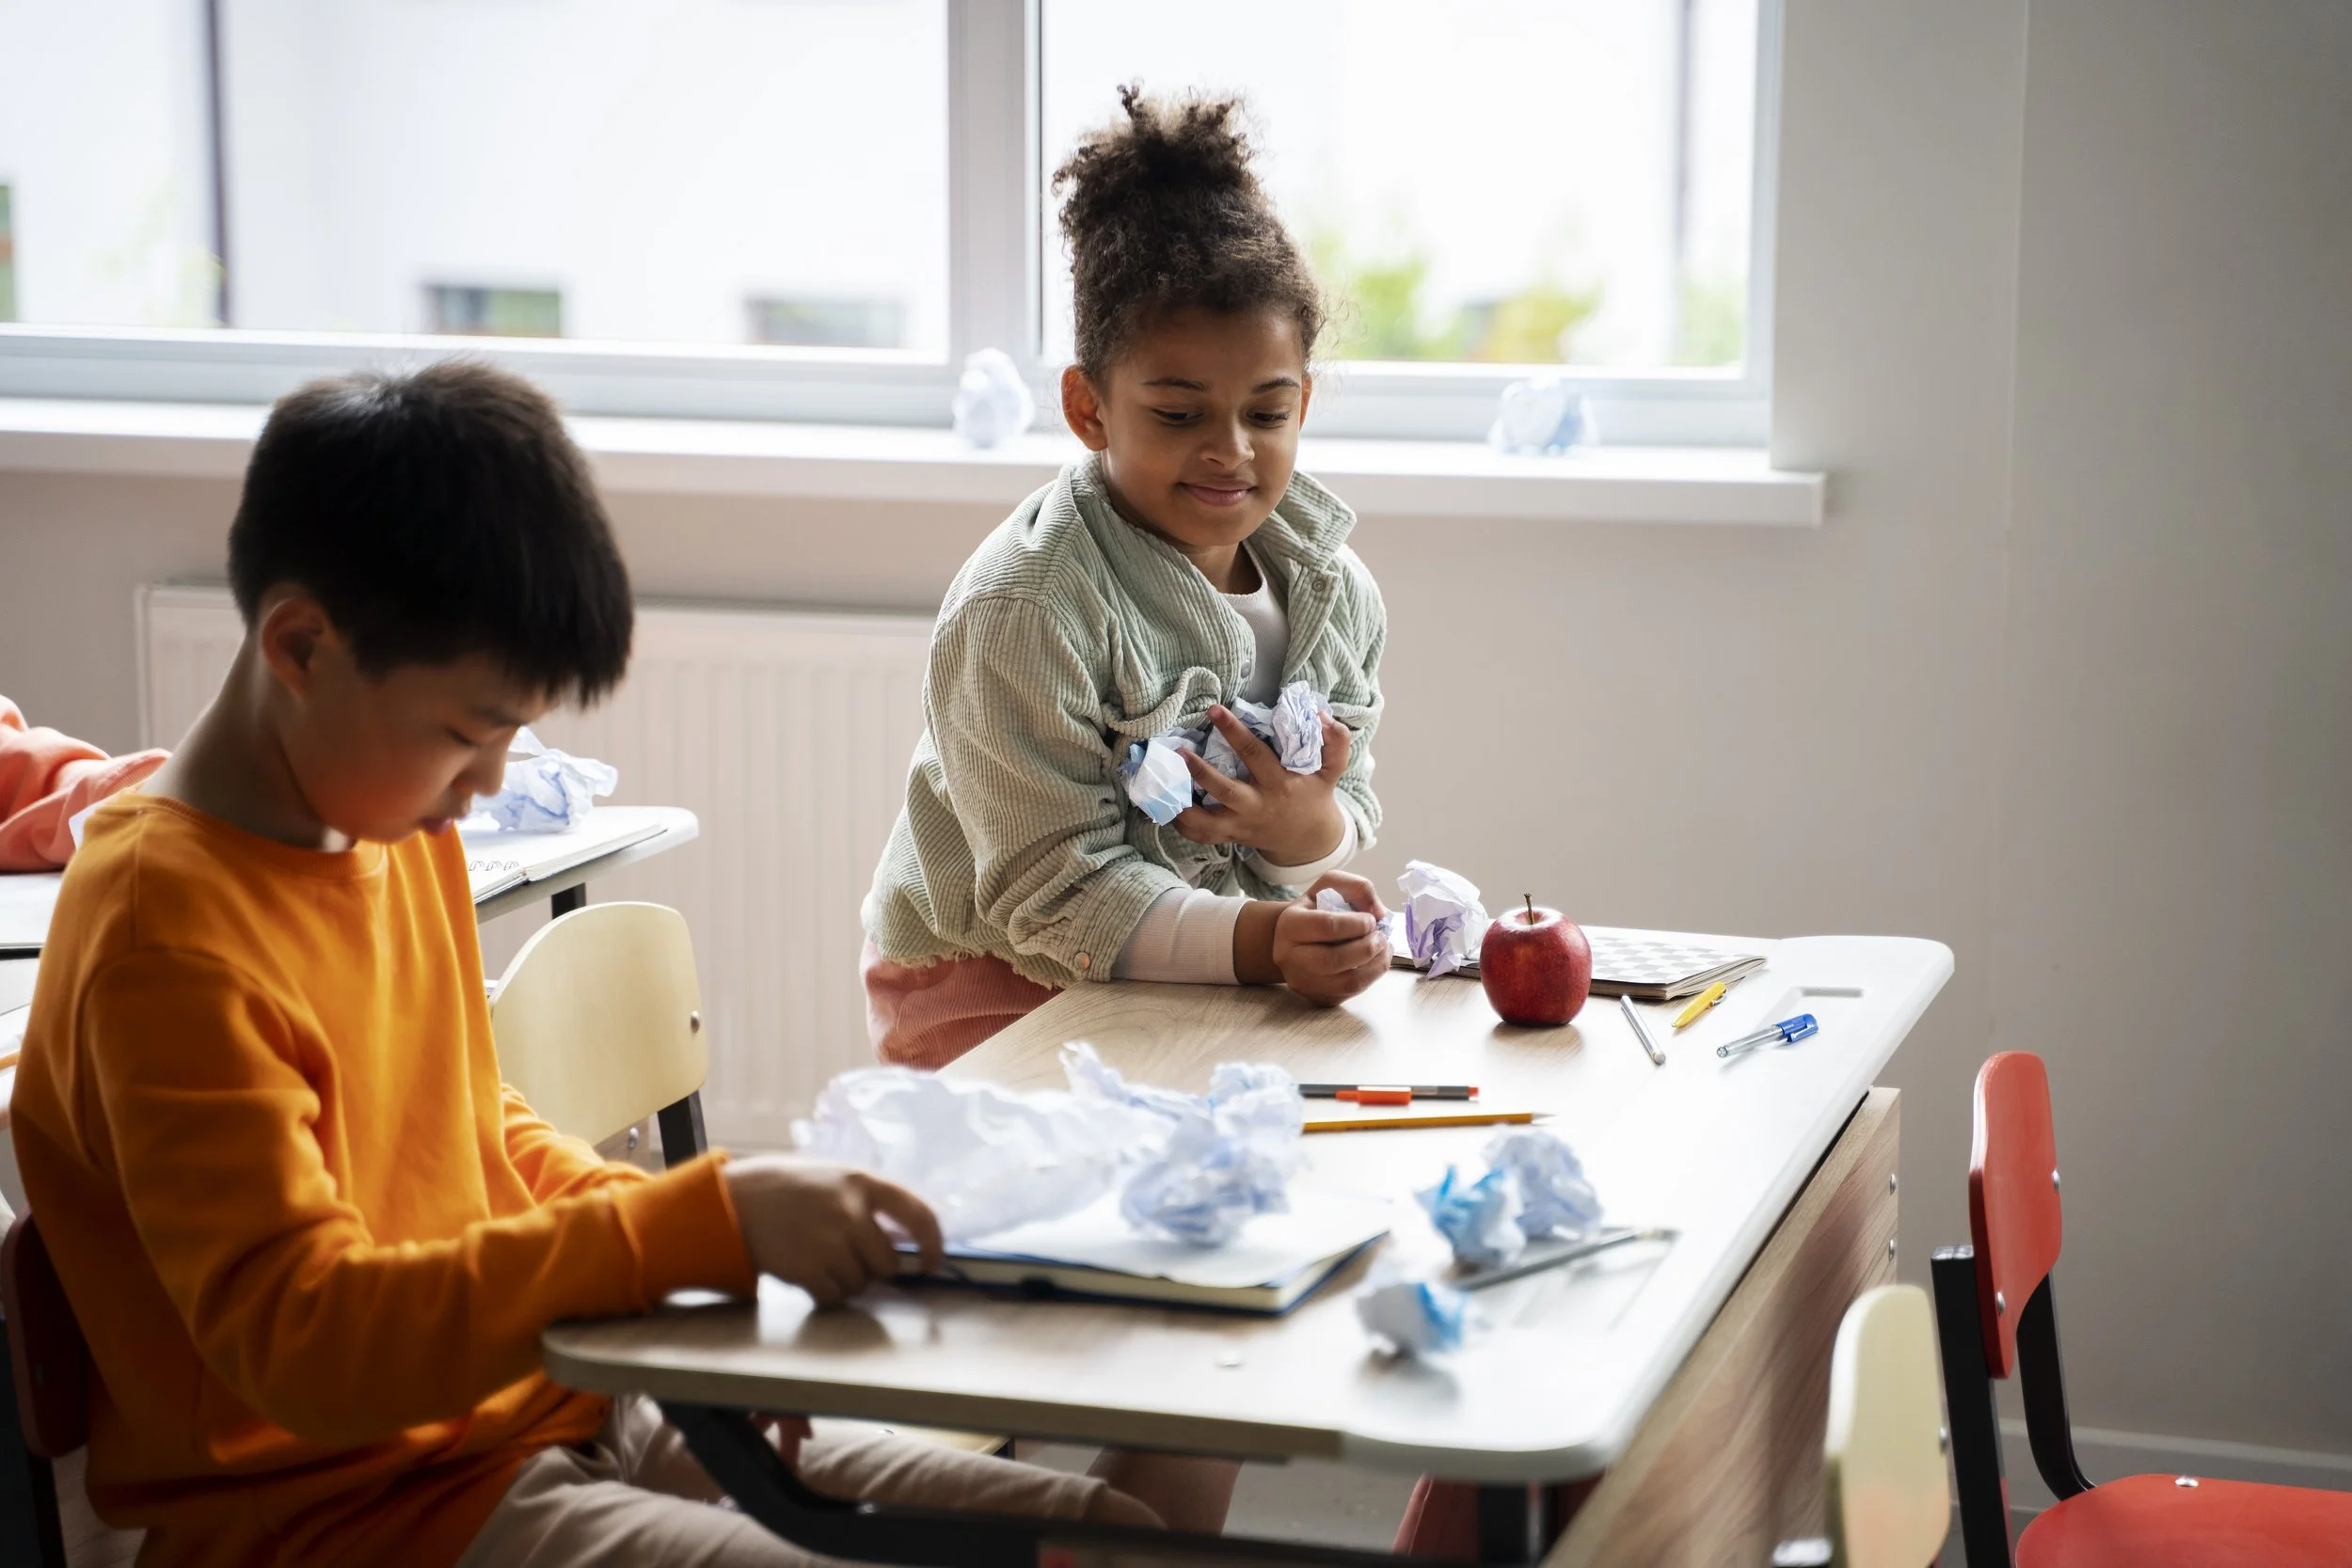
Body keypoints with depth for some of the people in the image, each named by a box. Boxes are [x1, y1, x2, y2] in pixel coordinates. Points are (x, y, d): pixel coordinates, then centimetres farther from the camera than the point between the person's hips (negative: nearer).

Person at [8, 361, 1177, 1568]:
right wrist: (701, 1225, -28)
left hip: (552, 1415, 9)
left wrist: (671, 1225, 2)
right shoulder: (164, 933, -19)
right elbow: (304, 1341, -26)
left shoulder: (399, 824, 9)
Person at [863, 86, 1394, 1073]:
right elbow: (1058, 893, -22)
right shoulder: (1021, 614, -21)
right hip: (997, 989, -6)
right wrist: (1261, 943, -36)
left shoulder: (1334, 590, 0)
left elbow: (1348, 809, 8)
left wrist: (1312, 833, -18)